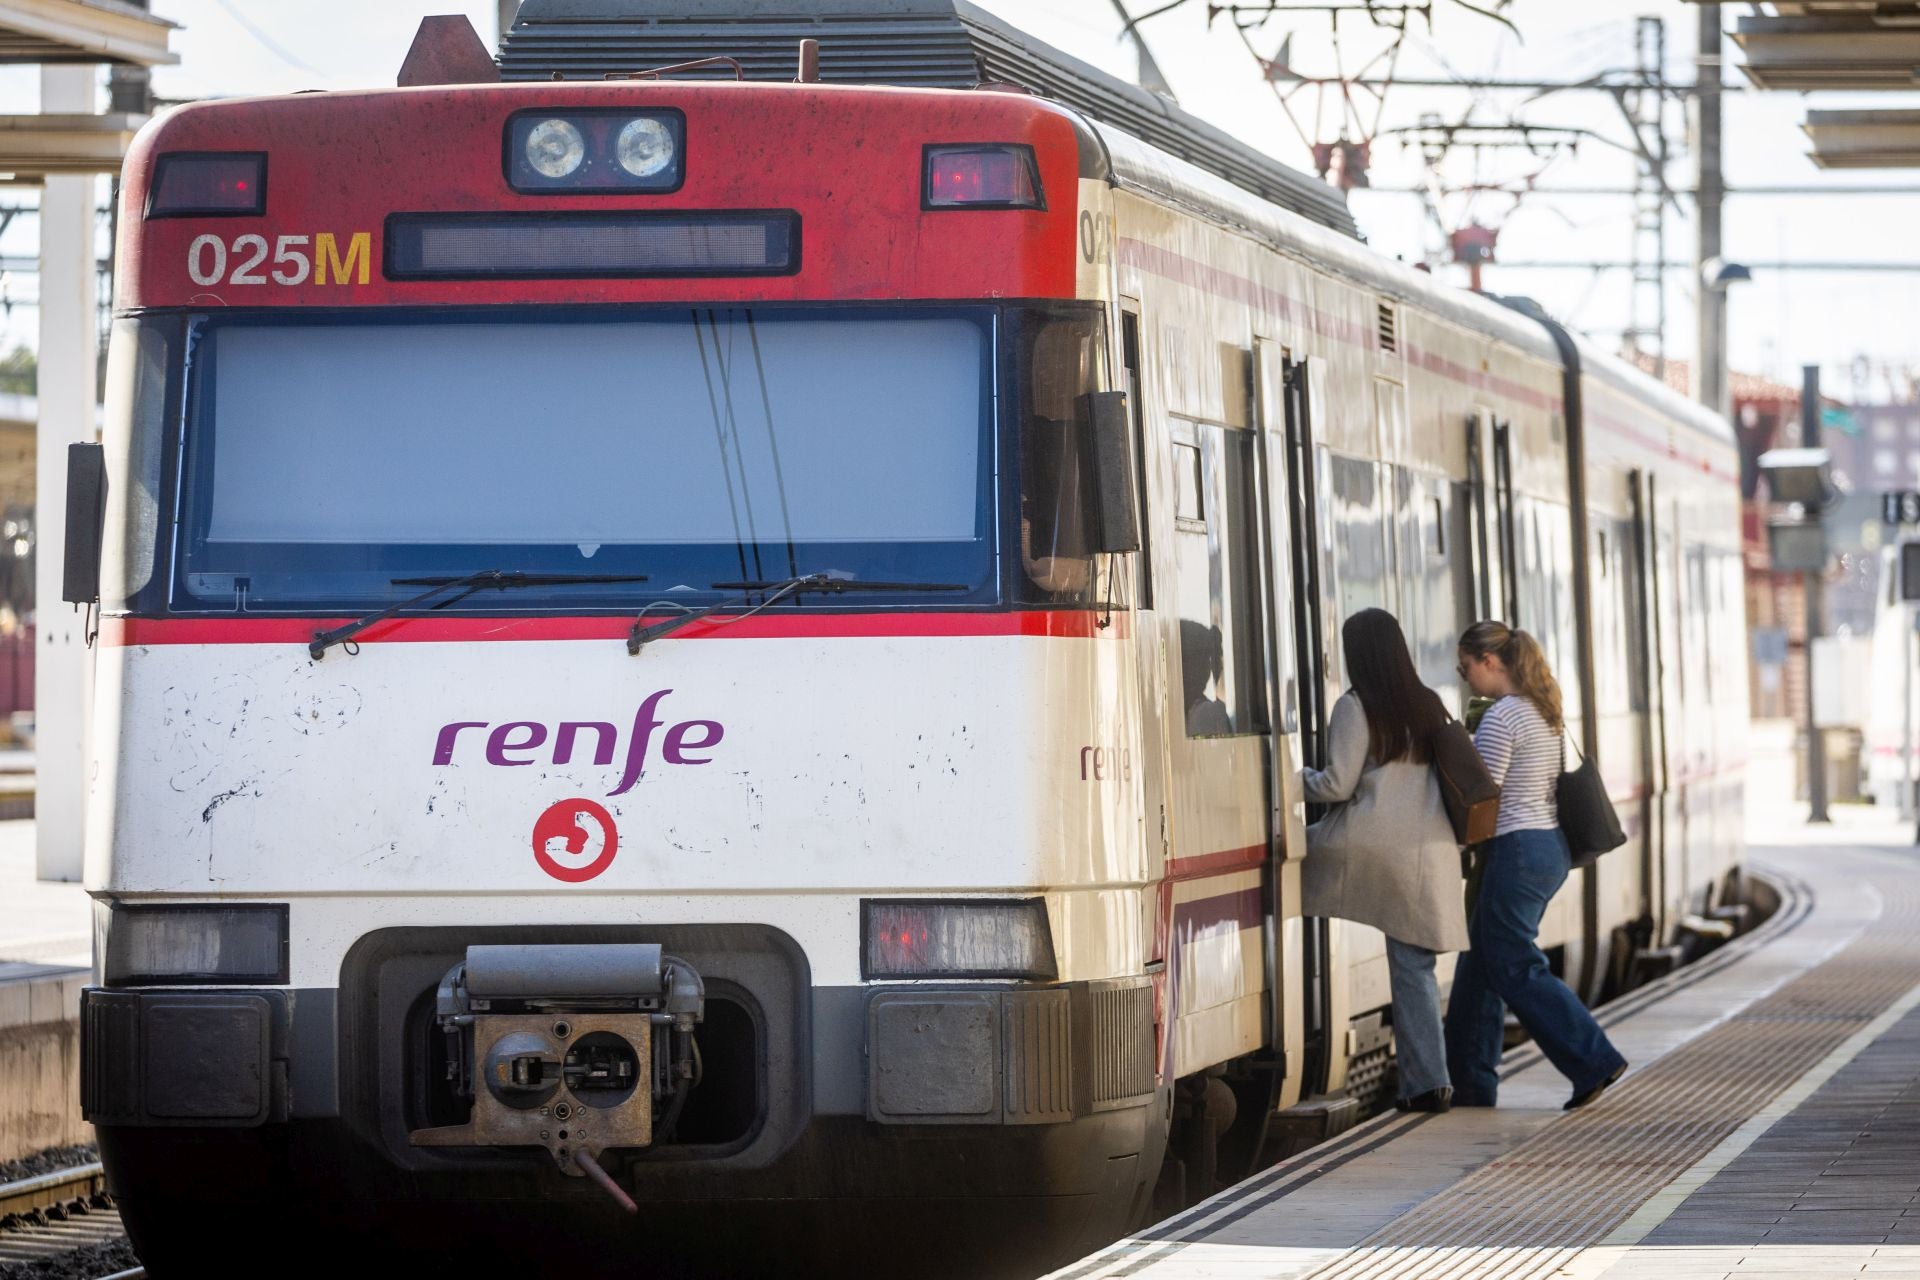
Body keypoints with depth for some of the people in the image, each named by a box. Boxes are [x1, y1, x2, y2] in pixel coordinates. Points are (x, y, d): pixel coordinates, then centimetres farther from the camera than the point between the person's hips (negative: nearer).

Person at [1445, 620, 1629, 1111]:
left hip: (1517, 851, -10)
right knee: (1480, 966, 14)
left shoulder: (1501, 717, -15)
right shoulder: (1543, 712, 14)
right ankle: (1470, 1084, 17)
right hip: (1551, 846, 10)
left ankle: (1594, 1061, -9)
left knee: (1515, 971, -4)